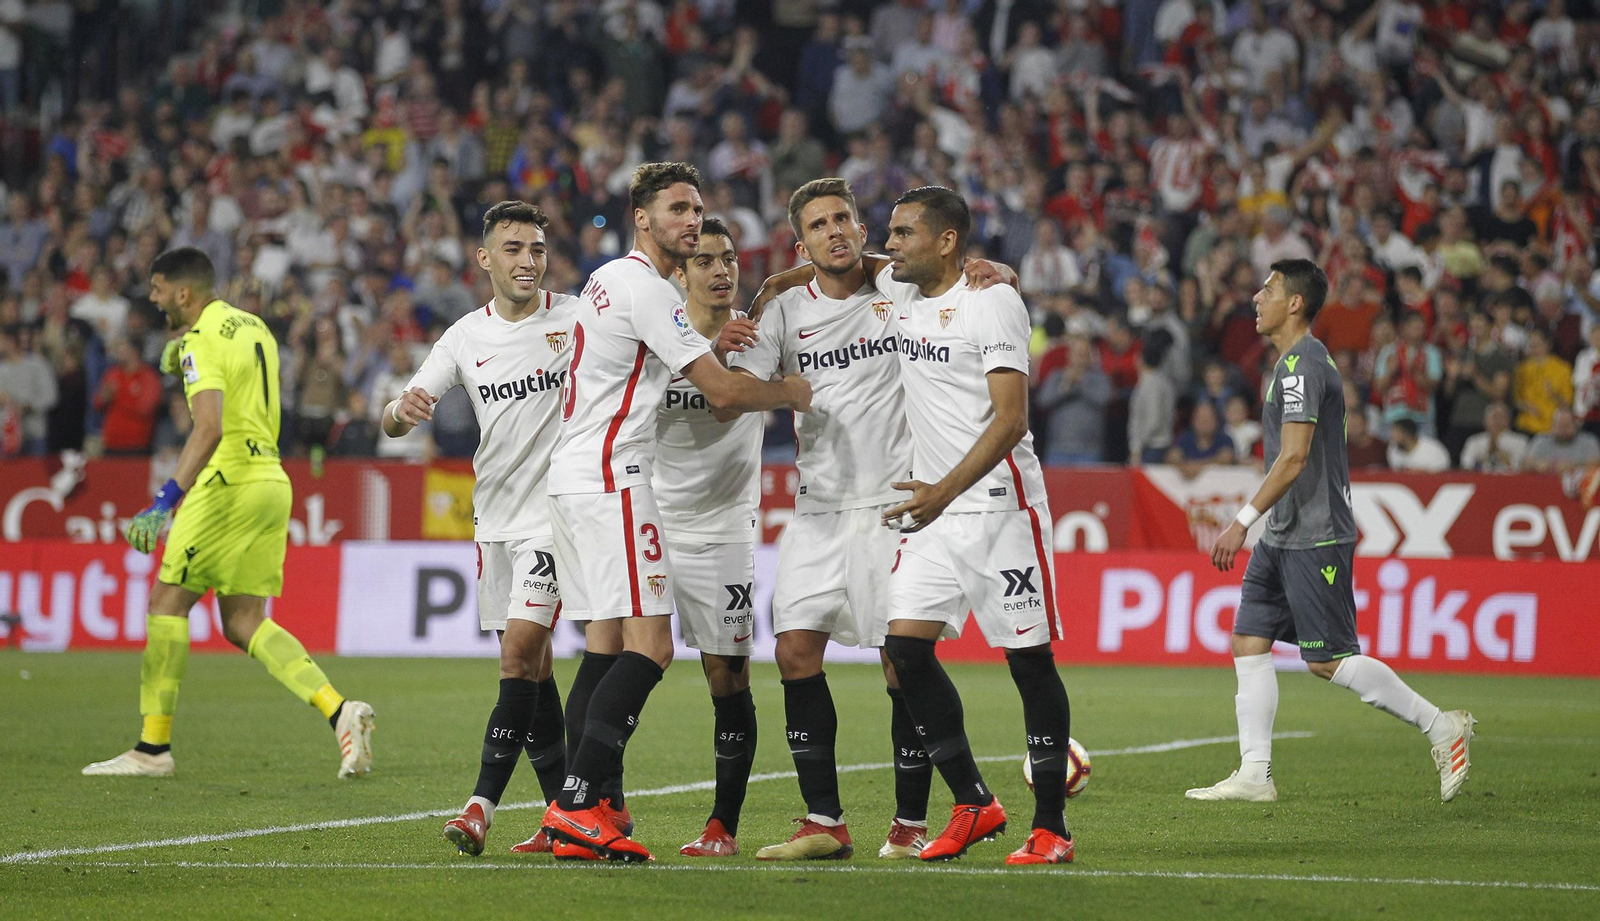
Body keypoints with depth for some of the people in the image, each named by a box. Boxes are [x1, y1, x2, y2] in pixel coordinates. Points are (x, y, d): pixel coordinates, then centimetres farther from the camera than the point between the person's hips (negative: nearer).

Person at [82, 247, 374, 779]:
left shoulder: (202, 342, -12)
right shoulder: (253, 326, 15)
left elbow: (210, 429, -26)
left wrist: (166, 500, -32)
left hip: (230, 481, -9)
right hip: (272, 481, 9)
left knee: (167, 601, 0)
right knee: (244, 622, 9)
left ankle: (152, 749, 1)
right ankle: (339, 711, -7)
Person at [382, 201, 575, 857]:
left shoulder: (578, 320, -5)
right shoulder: (465, 338, 5)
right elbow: (395, 423, 4)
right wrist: (403, 410, -20)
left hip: (556, 511, -5)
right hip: (495, 515, 5)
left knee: (519, 654, -15)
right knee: (530, 663, 9)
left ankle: (482, 804, -16)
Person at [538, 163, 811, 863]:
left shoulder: (611, 278, 18)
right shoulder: (645, 287, -12)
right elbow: (723, 393, -13)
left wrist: (706, 341, 21)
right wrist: (791, 391, 5)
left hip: (576, 476, 10)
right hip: (611, 480, -10)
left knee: (606, 643, 8)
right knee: (649, 645, -14)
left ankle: (590, 810, 5)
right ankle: (578, 805, -21)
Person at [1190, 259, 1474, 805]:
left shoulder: (1302, 365, -15)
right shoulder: (1297, 361, 17)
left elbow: (1293, 458, -22)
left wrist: (1242, 522, -22)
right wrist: (1258, 525, 26)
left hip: (1314, 538, -10)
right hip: (1284, 536, 10)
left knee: (1328, 661, -8)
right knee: (1248, 642, 5)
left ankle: (1441, 727, 0)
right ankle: (1254, 775, 4)